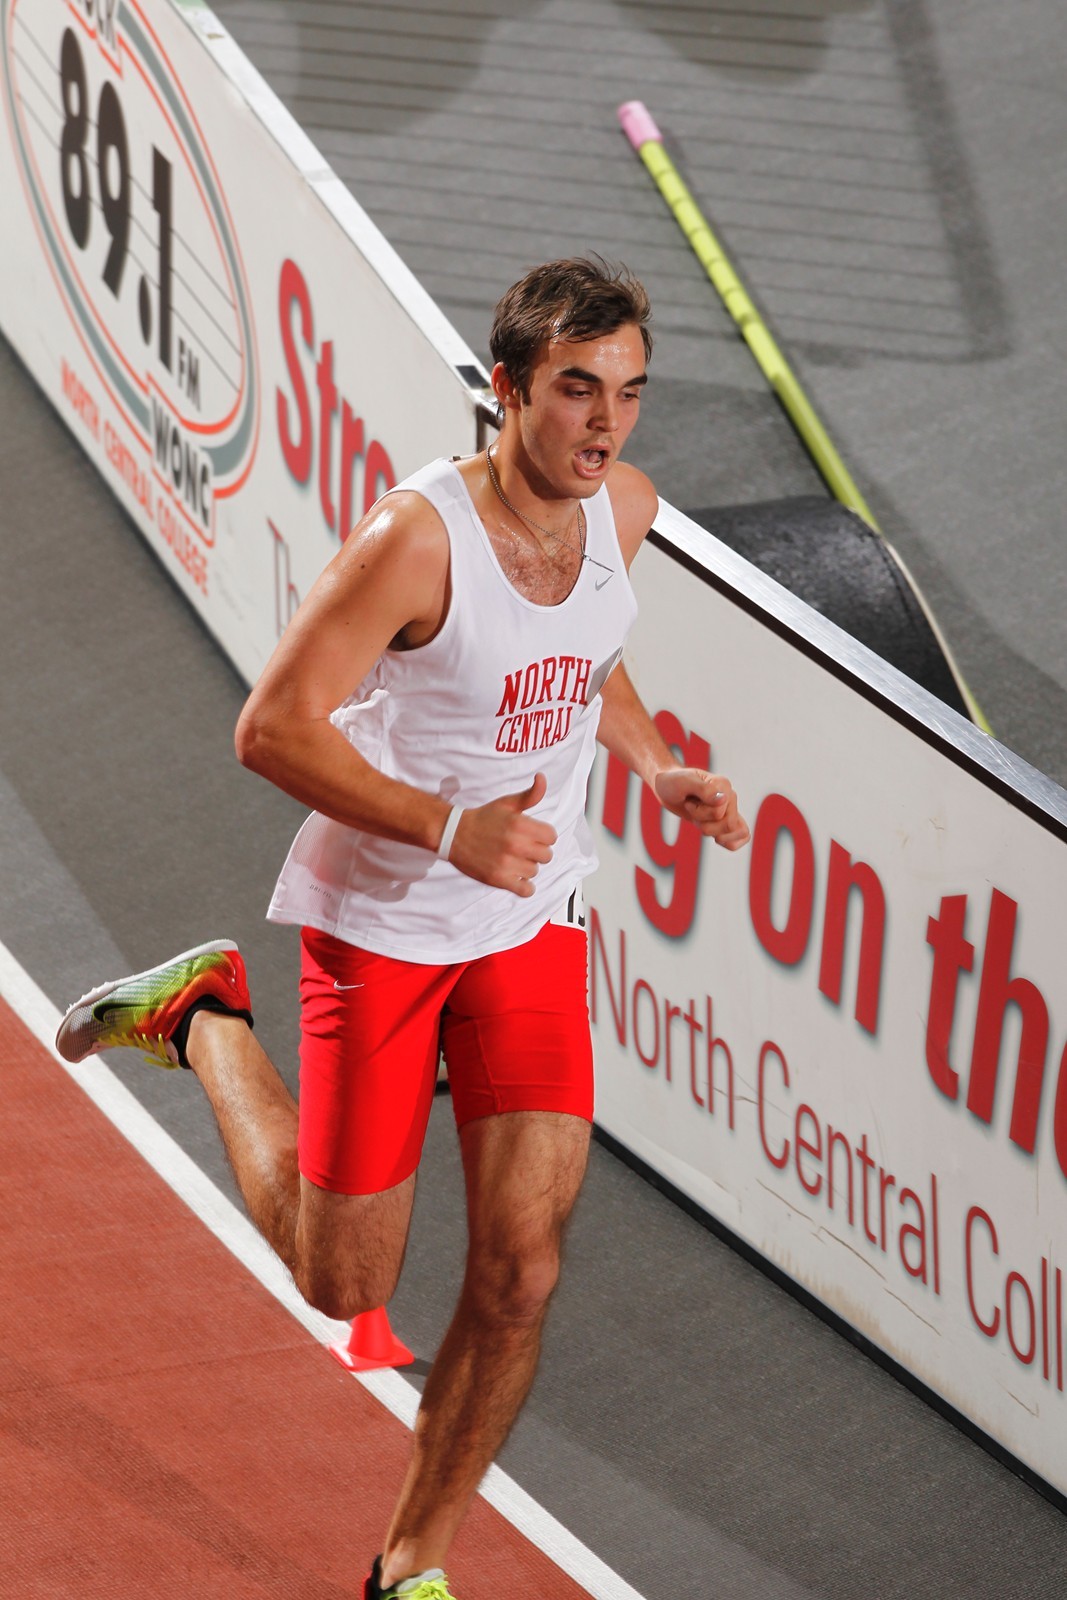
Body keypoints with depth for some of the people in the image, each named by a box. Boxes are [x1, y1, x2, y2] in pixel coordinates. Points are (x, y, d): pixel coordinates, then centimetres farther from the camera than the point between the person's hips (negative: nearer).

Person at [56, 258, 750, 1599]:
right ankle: (205, 1018, 33)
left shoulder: (623, 506, -3)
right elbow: (273, 727, -22)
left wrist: (661, 770, 4)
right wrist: (450, 829, -30)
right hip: (378, 923, -5)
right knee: (344, 1288, 9)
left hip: (530, 925, 5)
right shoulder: (415, 535, -25)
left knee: (521, 1271, -5)